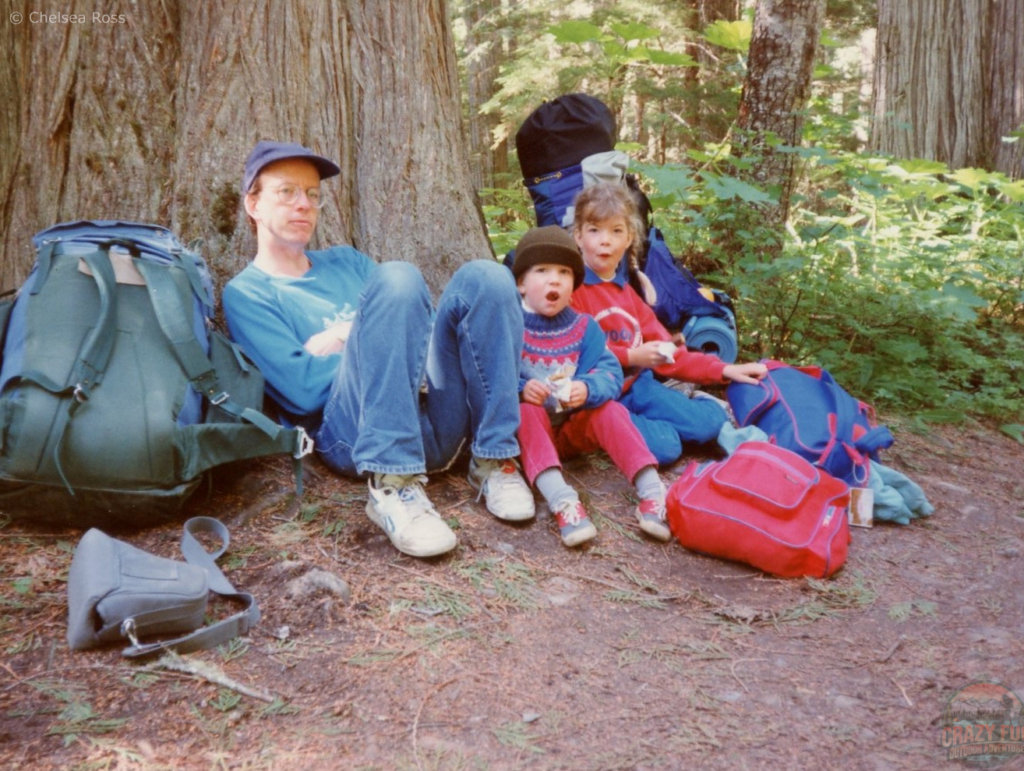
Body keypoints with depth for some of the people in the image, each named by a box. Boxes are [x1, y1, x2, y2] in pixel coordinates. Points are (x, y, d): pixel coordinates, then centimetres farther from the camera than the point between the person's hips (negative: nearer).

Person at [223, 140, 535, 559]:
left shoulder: (345, 261, 28)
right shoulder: (246, 293, 9)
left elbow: (415, 313, 17)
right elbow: (303, 389, -6)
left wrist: (353, 335, 1)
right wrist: (376, 339, -1)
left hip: (435, 420, 6)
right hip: (357, 436, -5)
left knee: (483, 277, -15)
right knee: (396, 278, -27)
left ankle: (493, 460, -16)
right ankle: (392, 483, -32)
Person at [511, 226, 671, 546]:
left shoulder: (584, 327, 6)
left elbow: (611, 372, -7)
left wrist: (587, 389, -29)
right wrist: (520, 388, -35)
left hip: (574, 428, 3)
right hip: (528, 425, -3)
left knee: (611, 410, -21)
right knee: (525, 412, -33)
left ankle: (652, 494, -32)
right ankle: (562, 501, -52)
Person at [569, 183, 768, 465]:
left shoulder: (625, 291, 17)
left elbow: (665, 351, 17)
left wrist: (723, 370, 10)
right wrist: (630, 357, -16)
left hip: (637, 387, 7)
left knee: (711, 421, -7)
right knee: (663, 445, -27)